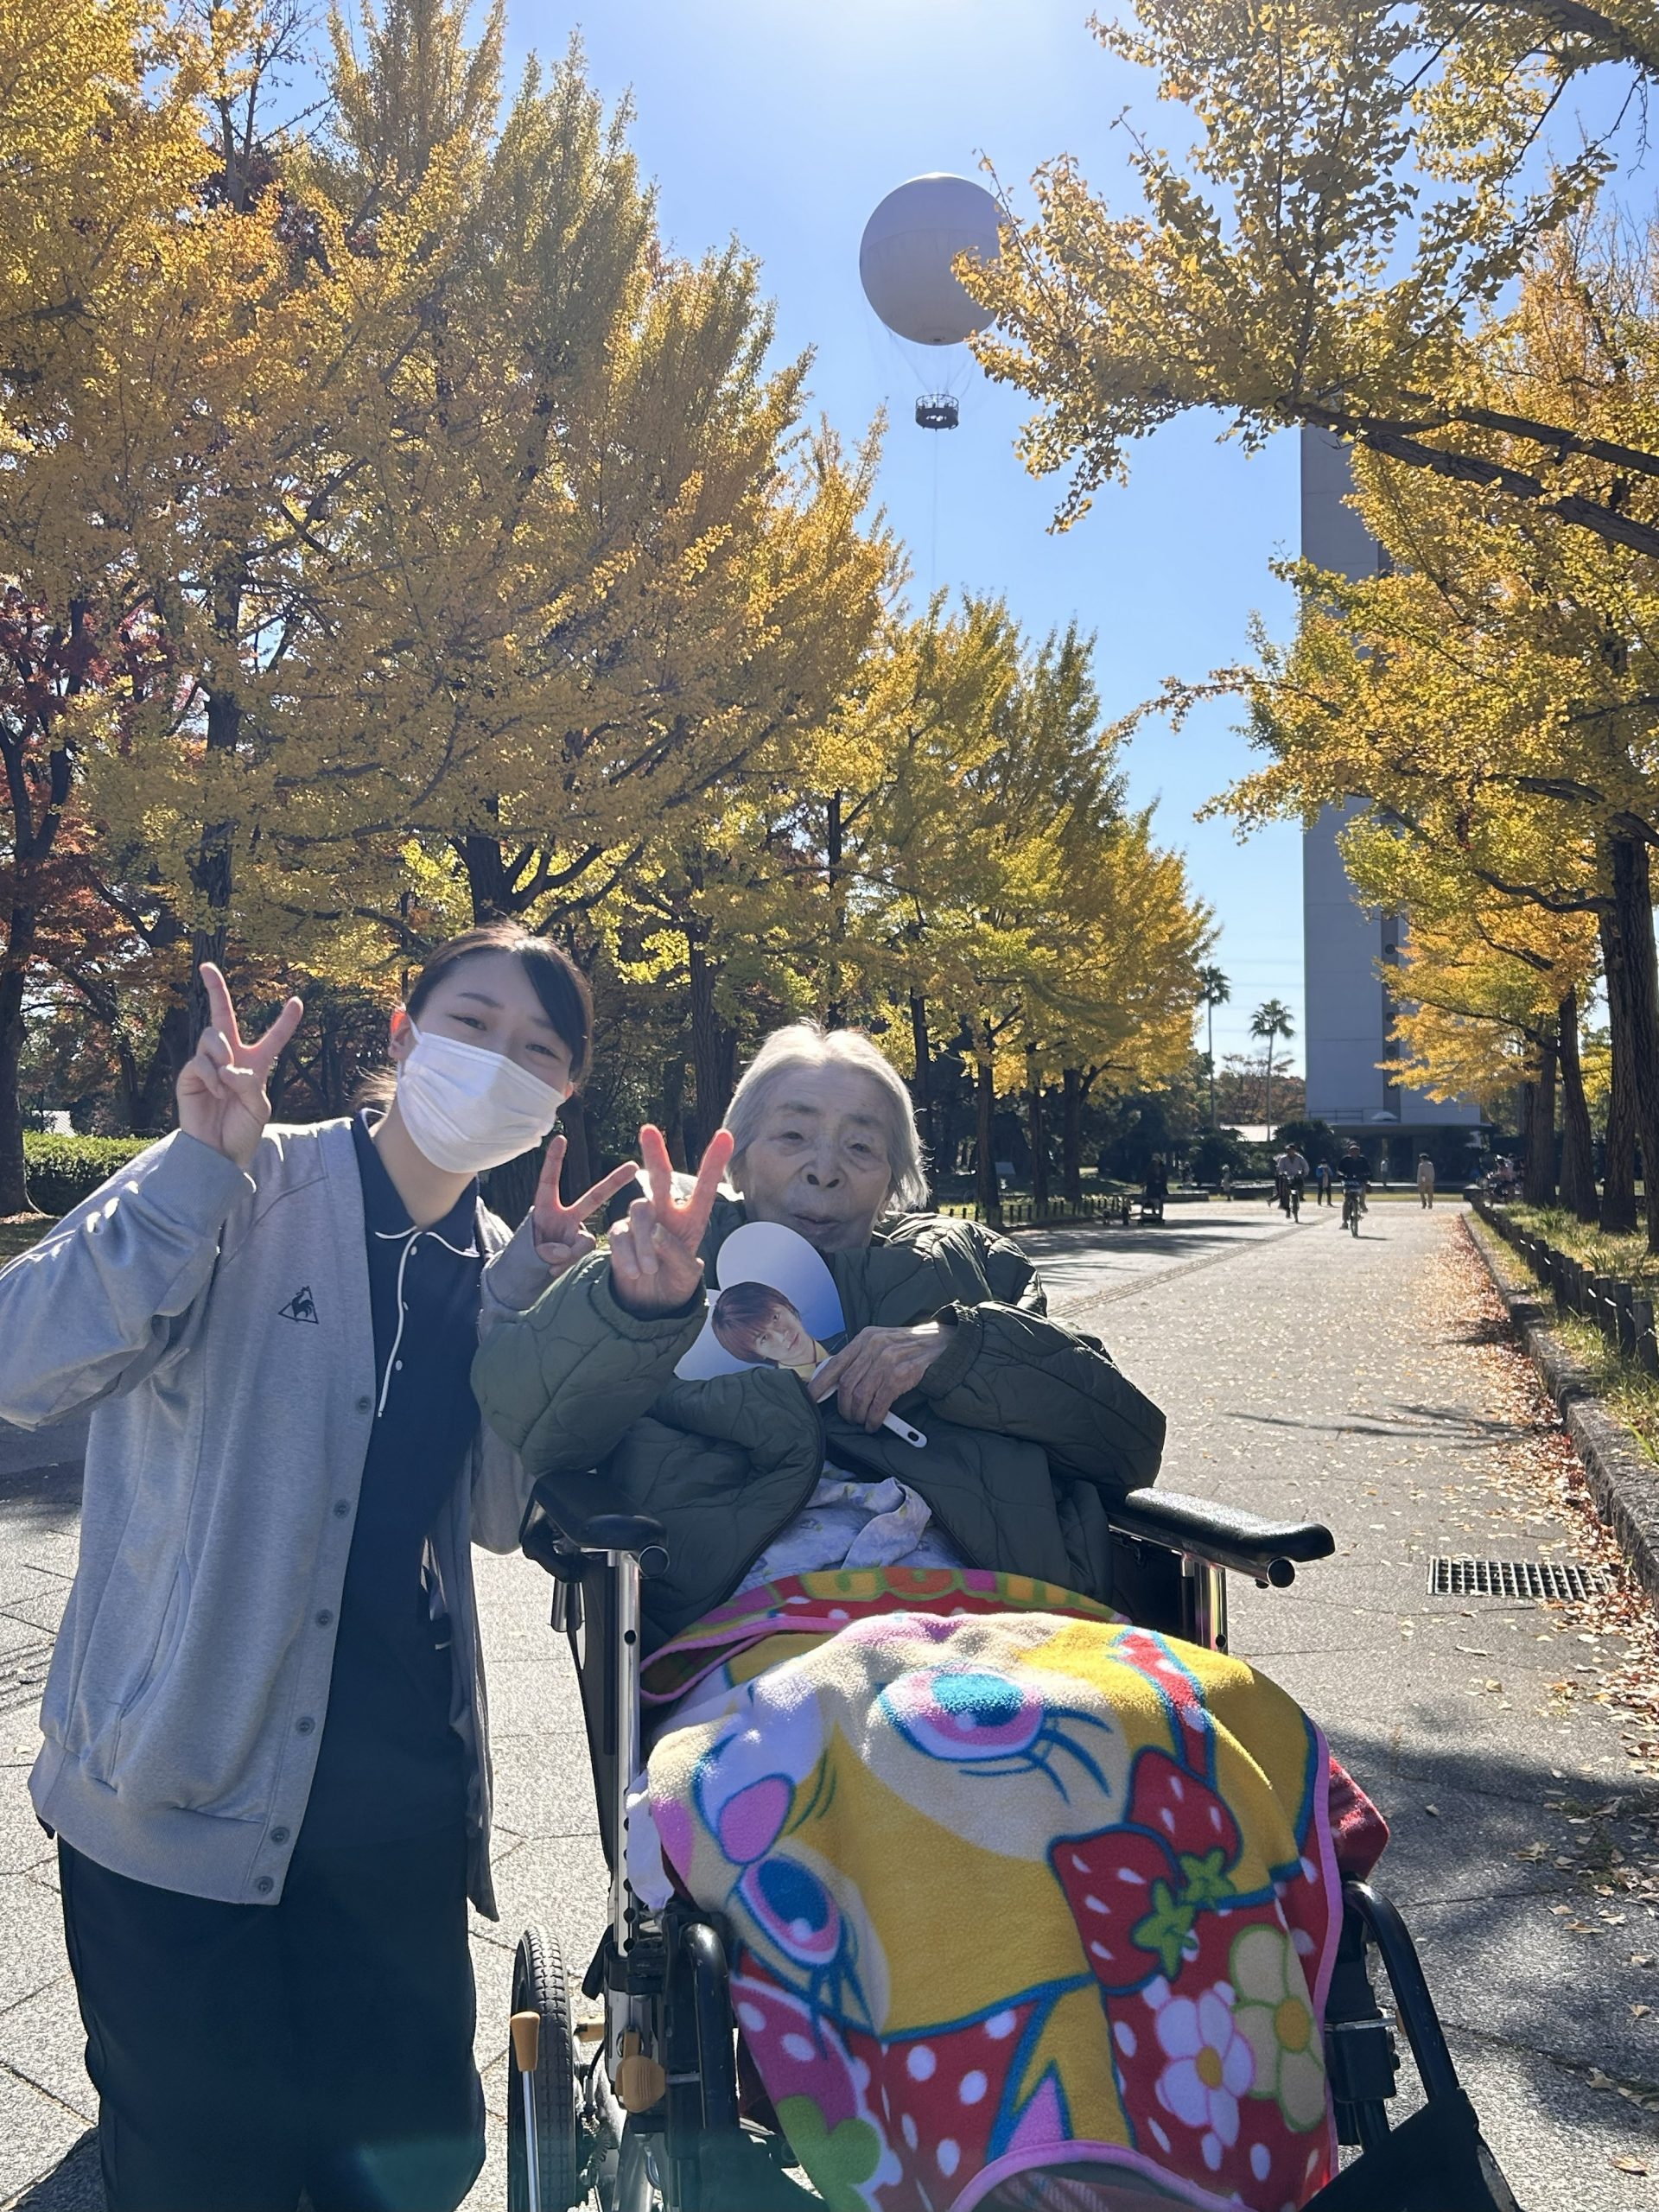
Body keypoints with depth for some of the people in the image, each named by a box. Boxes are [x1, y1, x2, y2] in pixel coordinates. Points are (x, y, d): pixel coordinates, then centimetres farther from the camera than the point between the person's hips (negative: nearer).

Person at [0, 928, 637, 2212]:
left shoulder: (499, 1263, 5)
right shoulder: (245, 1193, -12)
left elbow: (498, 1512, -1)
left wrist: (531, 1299, -11)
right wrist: (202, 1163, -29)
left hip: (397, 1787, 5)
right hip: (188, 1781, -5)